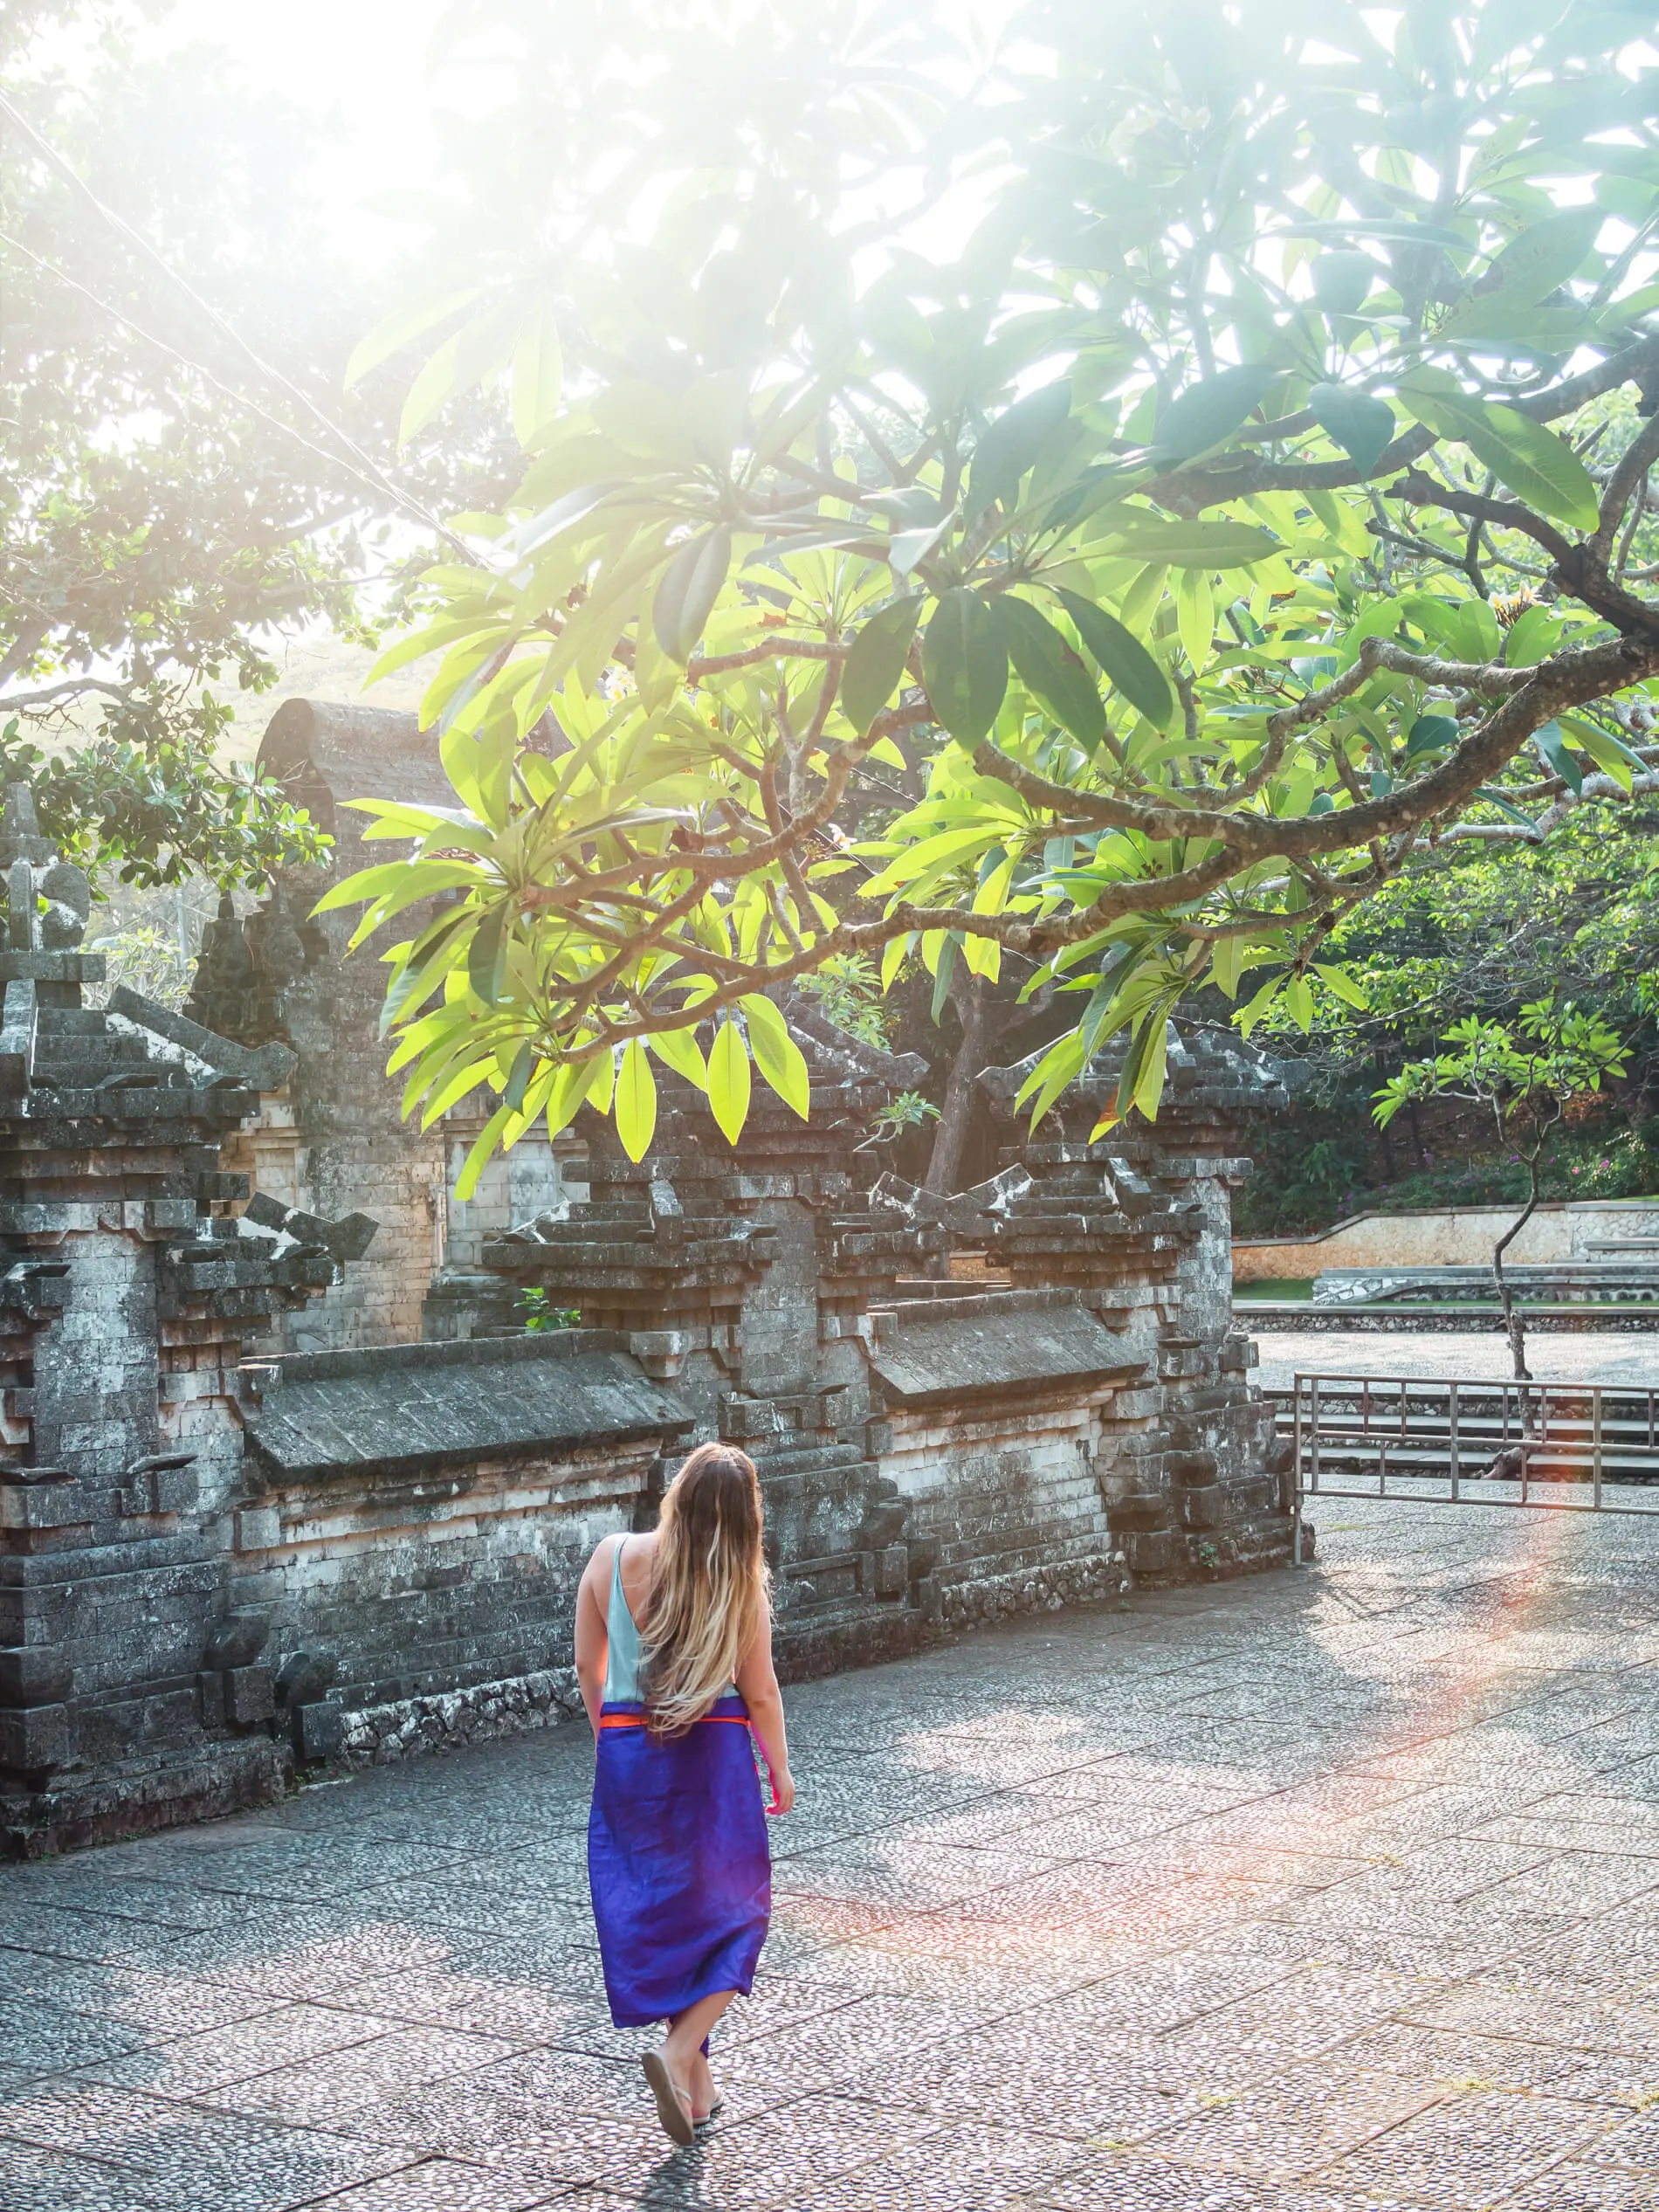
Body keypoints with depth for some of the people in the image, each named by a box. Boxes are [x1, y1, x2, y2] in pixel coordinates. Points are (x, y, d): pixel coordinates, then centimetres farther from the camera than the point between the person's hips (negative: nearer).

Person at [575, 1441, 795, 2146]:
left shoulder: (612, 1558, -6)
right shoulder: (739, 1584, -11)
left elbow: (588, 1665, 2)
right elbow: (759, 1693, -5)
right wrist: (779, 1769, 10)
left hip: (627, 1750, 3)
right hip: (714, 1751, -3)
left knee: (656, 1918, 15)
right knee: (730, 1915, 12)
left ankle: (697, 2084, 21)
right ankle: (678, 2053, -8)